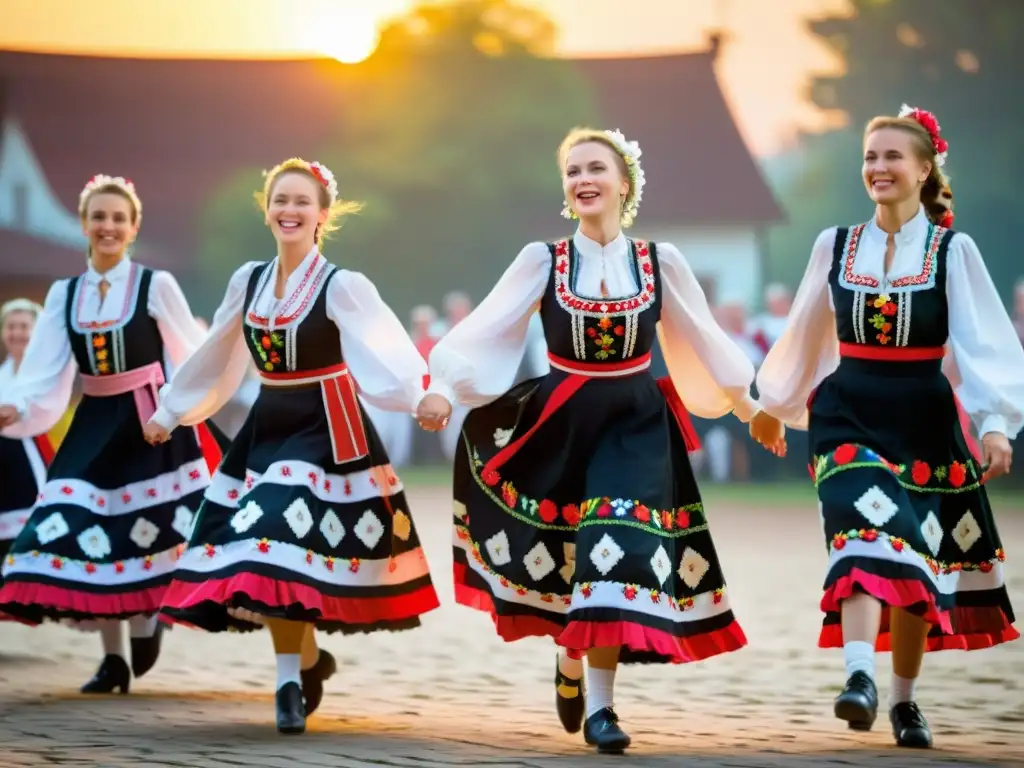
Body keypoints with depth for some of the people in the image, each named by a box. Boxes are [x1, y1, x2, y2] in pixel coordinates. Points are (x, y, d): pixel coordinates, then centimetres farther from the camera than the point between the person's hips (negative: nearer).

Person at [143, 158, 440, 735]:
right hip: (267, 428, 6)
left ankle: (292, 681, -4)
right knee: (272, 552, 2)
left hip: (328, 432, -6)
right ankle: (306, 661, 20)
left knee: (288, 549, -13)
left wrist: (423, 396, -38)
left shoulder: (342, 286, -9)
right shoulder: (249, 280, 8)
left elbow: (387, 356, -21)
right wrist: (169, 413, 29)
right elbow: (214, 361, 21)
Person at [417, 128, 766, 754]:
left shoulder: (661, 261, 0)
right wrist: (443, 390, -22)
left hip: (635, 424, -1)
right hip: (561, 420, 1)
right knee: (559, 553, 7)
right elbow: (483, 330, -7)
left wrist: (750, 408, 16)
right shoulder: (542, 260, -3)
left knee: (617, 549, -13)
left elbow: (704, 340, 11)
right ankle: (571, 662, 37)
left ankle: (599, 705, -8)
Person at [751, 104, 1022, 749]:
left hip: (923, 415, 0)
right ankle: (859, 676, -38)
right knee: (865, 535, -23)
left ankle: (904, 697, 22)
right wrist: (775, 406, 27)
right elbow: (806, 335, 18)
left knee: (917, 560, 7)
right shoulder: (835, 246, 6)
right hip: (850, 411, 0)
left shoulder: (953, 251, -2)